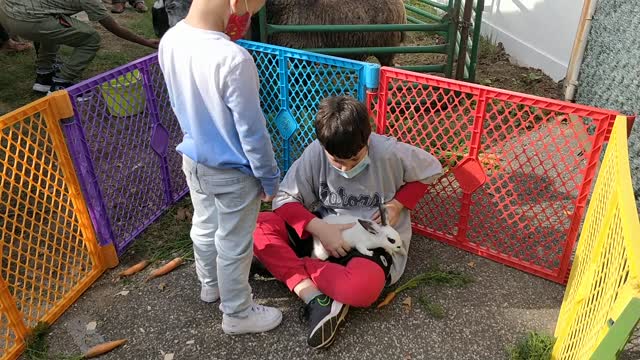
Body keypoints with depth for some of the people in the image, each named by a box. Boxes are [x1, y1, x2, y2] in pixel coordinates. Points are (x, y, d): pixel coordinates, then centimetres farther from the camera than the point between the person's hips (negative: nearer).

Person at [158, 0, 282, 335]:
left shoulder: (169, 40, -10)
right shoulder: (233, 59, -33)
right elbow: (252, 132, -24)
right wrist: (269, 177, -9)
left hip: (193, 160, 7)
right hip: (232, 173, -7)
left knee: (204, 227, 28)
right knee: (234, 245, 13)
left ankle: (210, 283, 54)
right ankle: (237, 314, 36)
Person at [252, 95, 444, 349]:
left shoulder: (390, 153, -16)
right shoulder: (315, 153, -13)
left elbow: (430, 170, 2)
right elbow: (284, 199, -10)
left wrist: (397, 205, -12)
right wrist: (320, 229, -25)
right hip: (325, 233, 3)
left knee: (362, 288, -39)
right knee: (259, 227, -22)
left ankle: (295, 265, -14)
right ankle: (315, 299, -27)